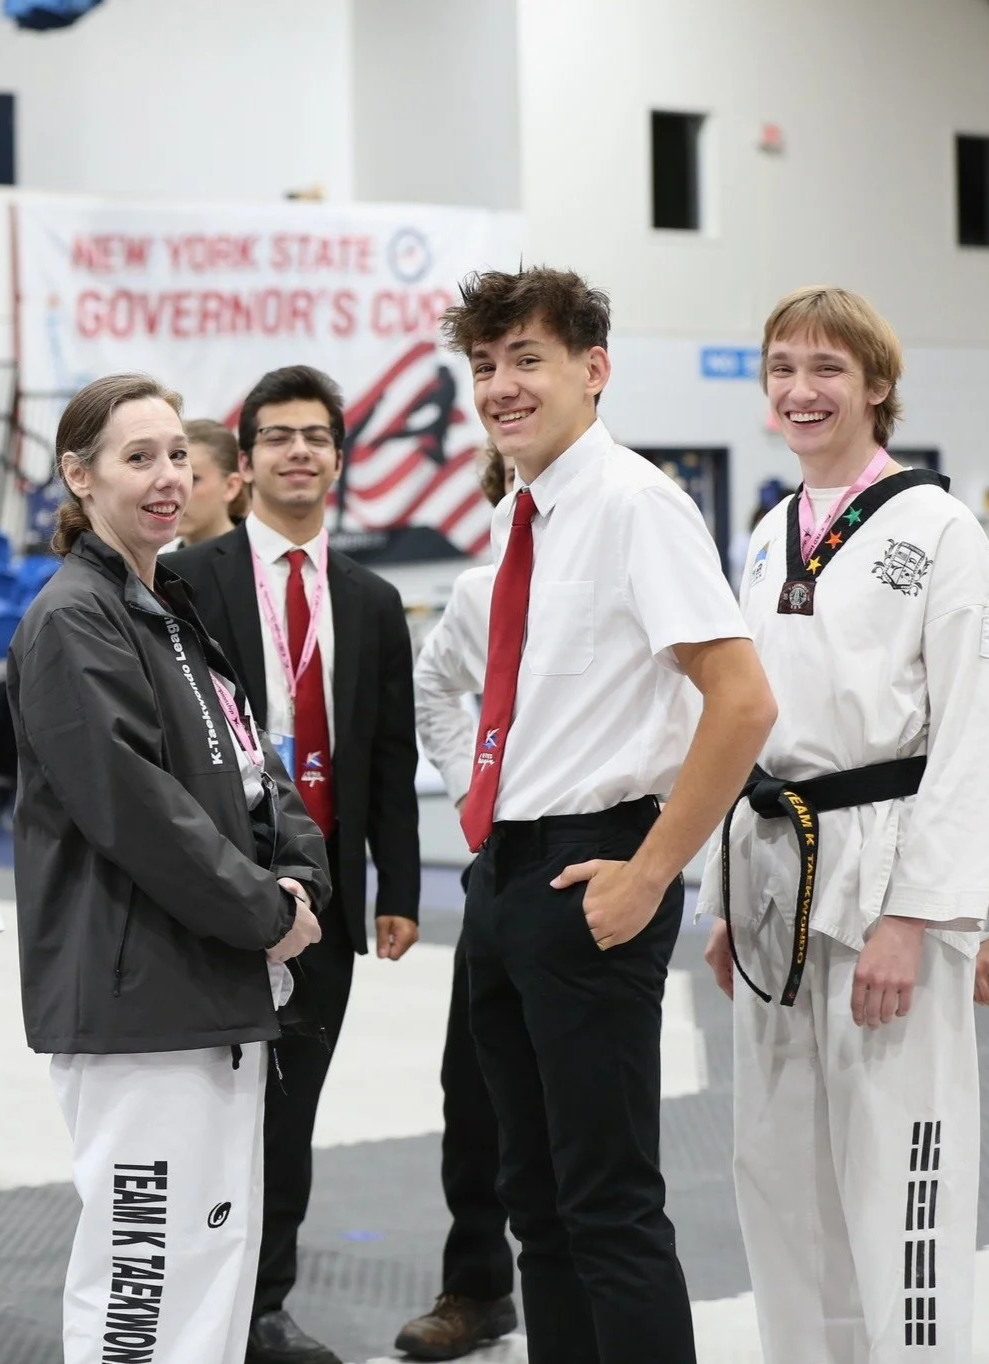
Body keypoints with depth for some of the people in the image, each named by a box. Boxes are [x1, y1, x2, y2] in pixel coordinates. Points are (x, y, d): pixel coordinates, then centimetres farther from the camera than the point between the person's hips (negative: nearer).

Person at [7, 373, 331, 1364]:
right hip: (135, 988, -9)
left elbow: (249, 763, 17)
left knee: (223, 1244, 14)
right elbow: (130, 800, -19)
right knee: (146, 1271, -9)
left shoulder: (176, 611, 17)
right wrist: (262, 912, -14)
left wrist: (299, 877, -1)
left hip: (221, 984, 10)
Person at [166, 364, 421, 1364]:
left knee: (292, 1104, 10)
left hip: (326, 887, 4)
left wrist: (399, 890, 8)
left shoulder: (371, 604, 13)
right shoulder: (192, 582, -2)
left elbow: (392, 759, 12)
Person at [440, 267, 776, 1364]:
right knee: (537, 1194, 15)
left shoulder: (634, 505, -14)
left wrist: (648, 874, -19)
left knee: (610, 1207, -5)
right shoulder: (517, 520, 12)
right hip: (505, 869, 9)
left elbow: (744, 703, -21)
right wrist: (497, 852, 16)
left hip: (589, 877, -9)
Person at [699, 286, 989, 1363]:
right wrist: (728, 901, 14)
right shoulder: (772, 537, 14)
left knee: (894, 1175, -7)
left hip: (885, 870, -7)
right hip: (775, 872, 7)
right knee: (779, 1173, 12)